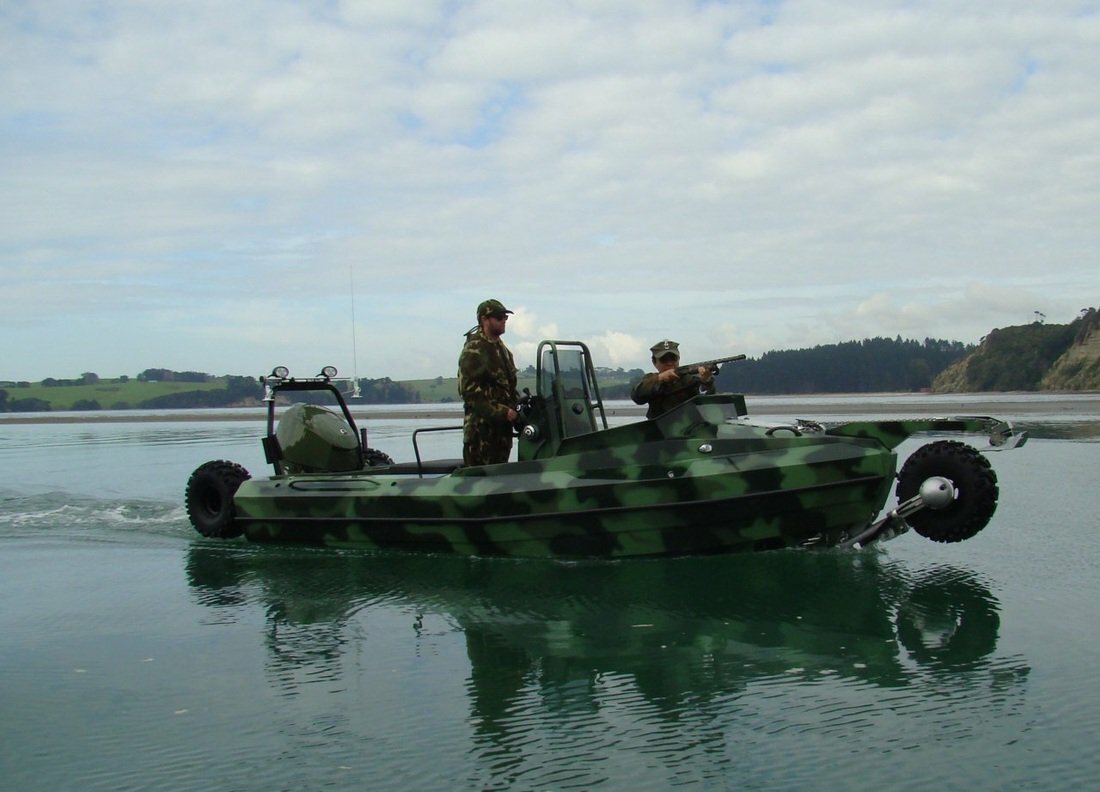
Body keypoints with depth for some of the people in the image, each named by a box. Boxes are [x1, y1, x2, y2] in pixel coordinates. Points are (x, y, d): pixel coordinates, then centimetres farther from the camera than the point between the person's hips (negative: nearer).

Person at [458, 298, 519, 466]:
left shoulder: (502, 349, 18)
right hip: (481, 425, -9)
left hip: (502, 425, 9)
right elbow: (469, 390, -18)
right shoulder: (474, 350, -11)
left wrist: (513, 411, 14)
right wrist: (502, 412, -20)